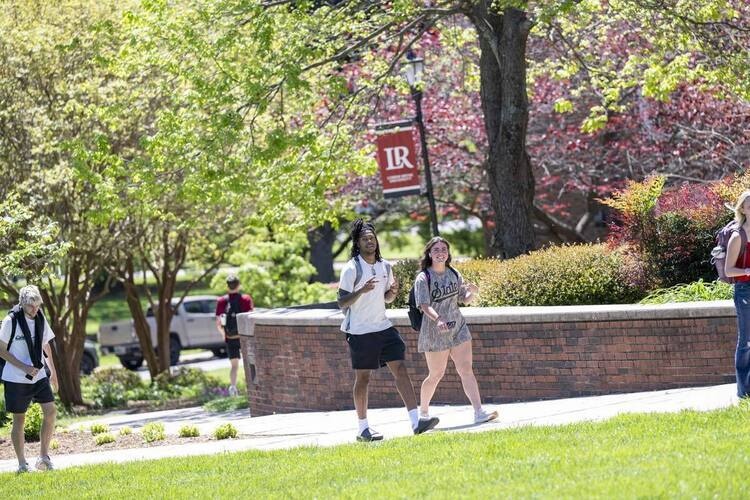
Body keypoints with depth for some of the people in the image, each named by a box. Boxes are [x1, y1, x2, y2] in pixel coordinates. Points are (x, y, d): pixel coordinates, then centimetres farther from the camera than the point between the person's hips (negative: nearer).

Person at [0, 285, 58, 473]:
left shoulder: (40, 319, 5)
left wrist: (53, 372, 18)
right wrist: (24, 367, -17)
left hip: (39, 376, 4)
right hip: (16, 379, -4)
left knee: (50, 411, -10)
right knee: (19, 419, 2)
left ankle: (44, 456, -1)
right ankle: (22, 463, 10)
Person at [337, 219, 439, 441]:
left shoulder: (385, 266, 9)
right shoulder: (351, 269, -11)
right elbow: (342, 303, -13)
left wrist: (393, 292, -4)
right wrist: (362, 290, -29)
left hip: (383, 327, 6)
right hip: (360, 331, -6)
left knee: (400, 369, -5)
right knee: (363, 377, 1)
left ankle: (416, 421, -10)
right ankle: (363, 429, 11)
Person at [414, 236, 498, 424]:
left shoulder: (454, 274, 7)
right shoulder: (423, 278, -9)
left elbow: (464, 300, 15)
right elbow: (424, 305, -20)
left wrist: (473, 293, -8)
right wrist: (438, 319, -38)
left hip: (458, 328, 4)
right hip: (435, 331, -4)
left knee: (466, 370, -5)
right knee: (436, 374, 4)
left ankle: (479, 412, -12)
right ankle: (423, 412, 24)